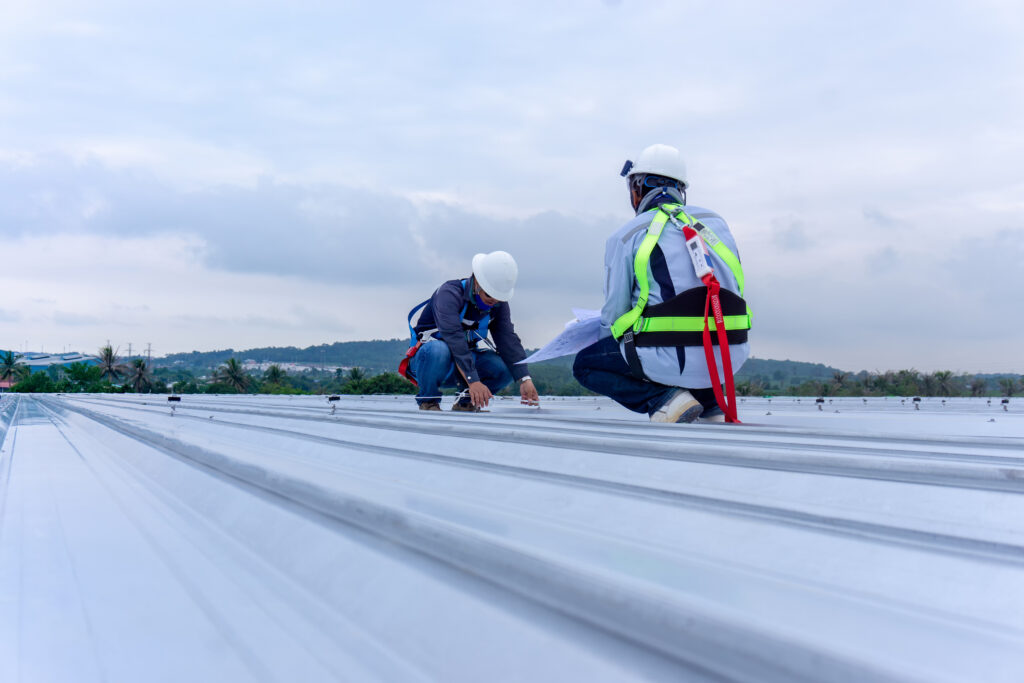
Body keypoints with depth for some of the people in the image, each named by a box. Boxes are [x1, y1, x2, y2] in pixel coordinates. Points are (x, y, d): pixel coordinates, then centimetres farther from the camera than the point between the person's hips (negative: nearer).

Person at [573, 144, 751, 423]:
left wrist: (608, 342, 29)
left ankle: (665, 398, -3)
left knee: (585, 365, 18)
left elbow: (613, 313, 5)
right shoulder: (715, 221, 15)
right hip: (731, 356, 6)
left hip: (674, 358, -5)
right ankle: (712, 407, 16)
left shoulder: (626, 236, 2)